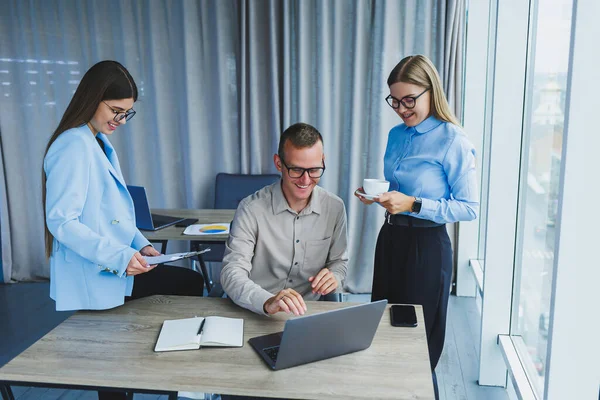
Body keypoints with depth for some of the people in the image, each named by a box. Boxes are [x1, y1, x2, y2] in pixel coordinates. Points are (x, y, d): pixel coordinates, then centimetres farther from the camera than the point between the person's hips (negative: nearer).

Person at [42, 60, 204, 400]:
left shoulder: (101, 143, 12)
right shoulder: (73, 146, -18)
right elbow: (61, 221, -23)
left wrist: (140, 244, 3)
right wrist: (119, 257, -28)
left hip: (118, 270, 10)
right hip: (94, 279, -10)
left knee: (191, 282, 10)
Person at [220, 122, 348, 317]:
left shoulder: (335, 208, -3)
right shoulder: (251, 209, -14)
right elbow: (232, 272, -20)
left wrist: (334, 277, -13)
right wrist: (267, 302, -38)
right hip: (258, 315, -2)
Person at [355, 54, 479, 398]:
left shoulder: (453, 141, -16)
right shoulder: (397, 135, 6)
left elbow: (470, 208, -17)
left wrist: (412, 204, -24)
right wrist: (376, 194, -3)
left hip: (426, 246, -7)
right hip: (390, 239, 7)